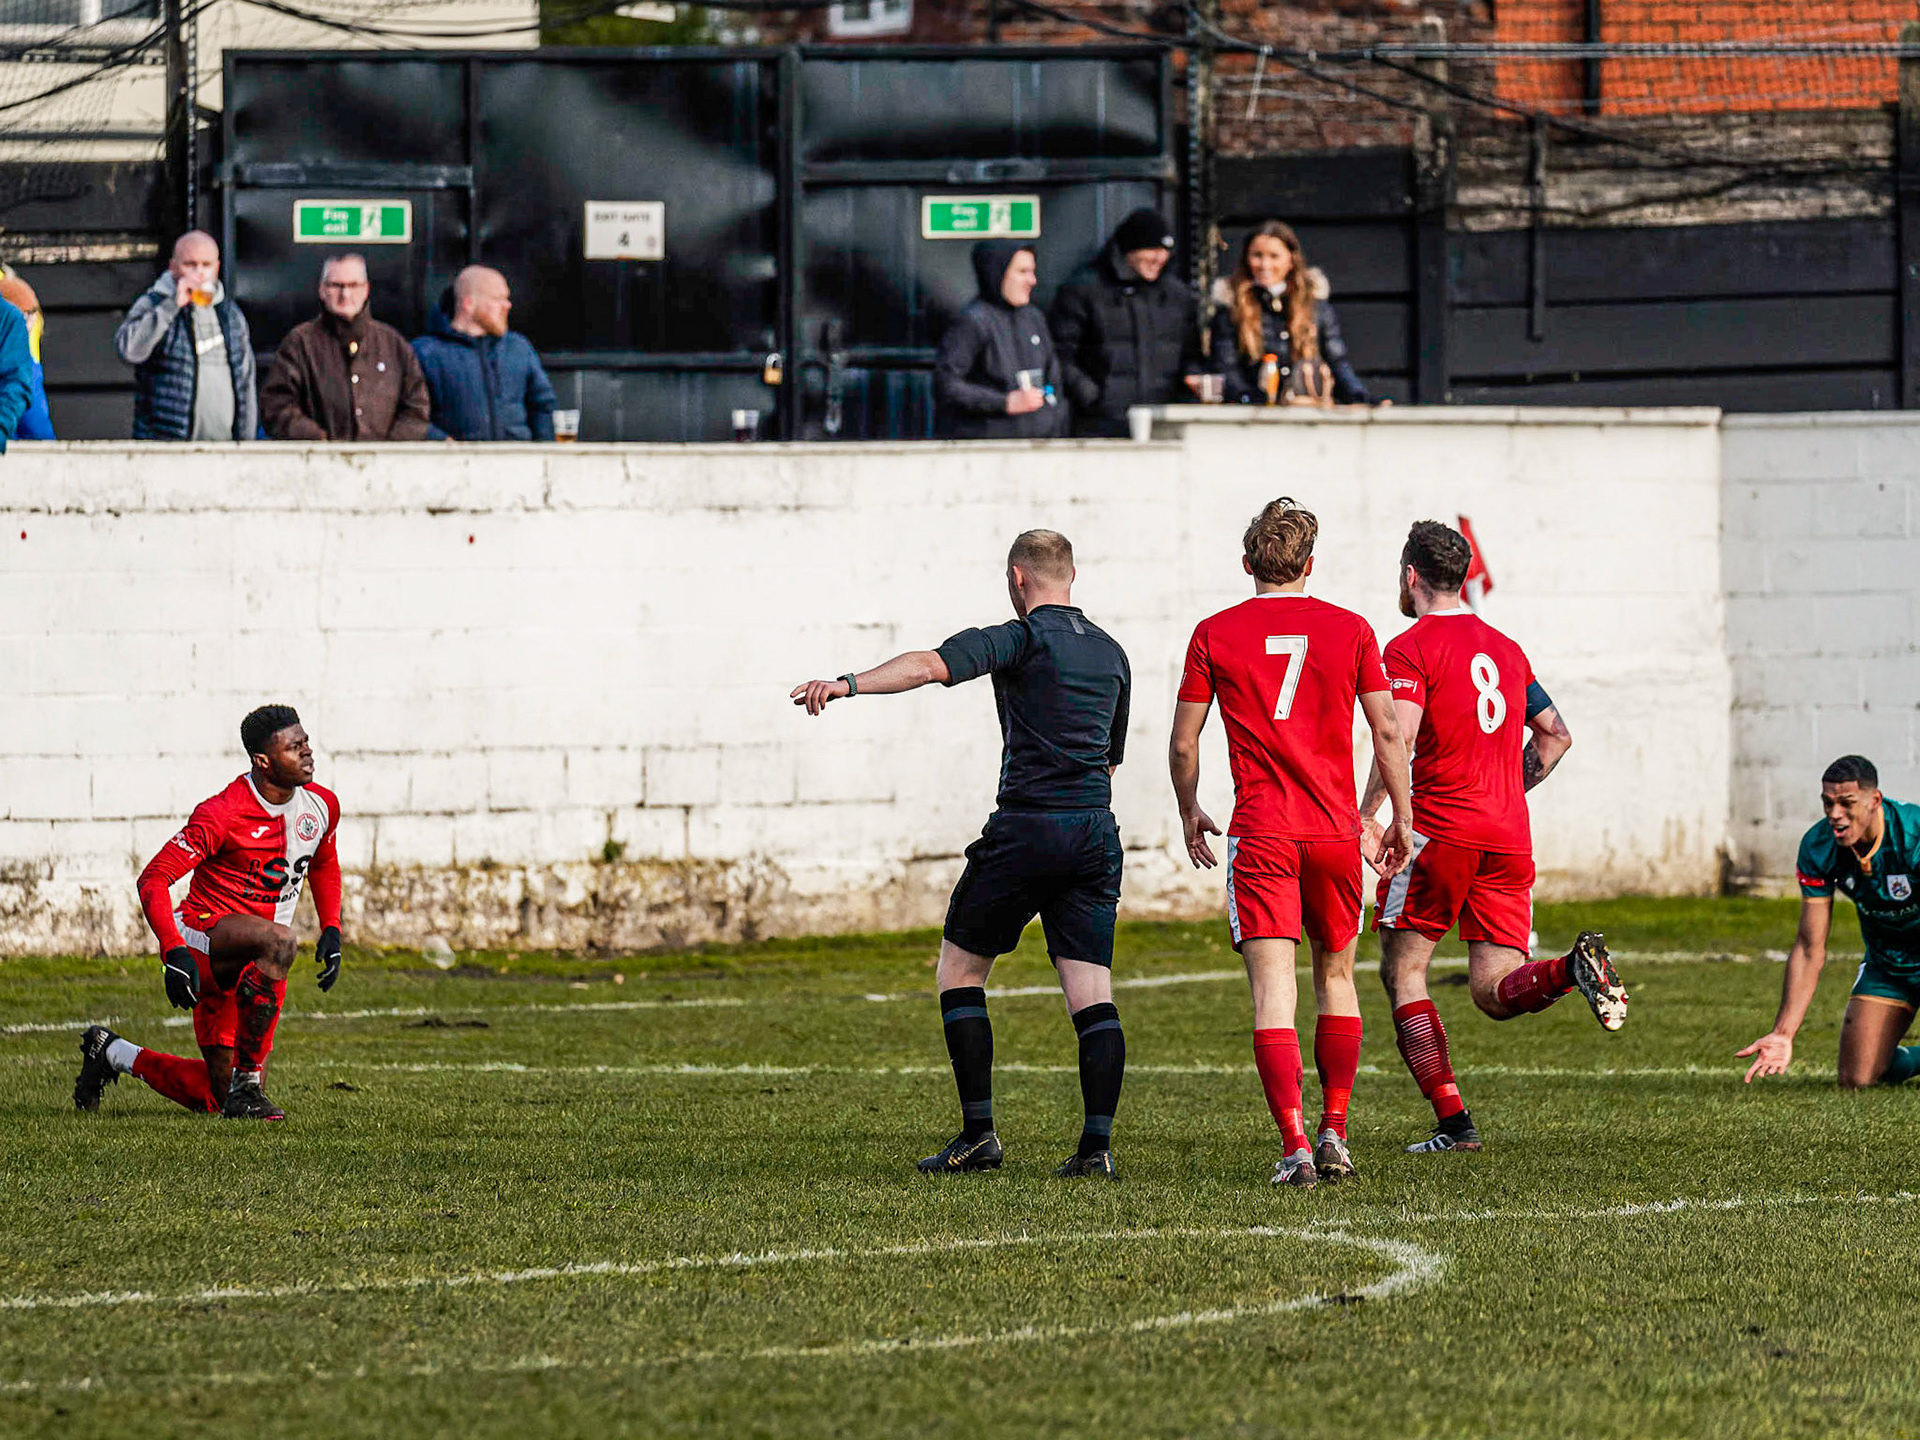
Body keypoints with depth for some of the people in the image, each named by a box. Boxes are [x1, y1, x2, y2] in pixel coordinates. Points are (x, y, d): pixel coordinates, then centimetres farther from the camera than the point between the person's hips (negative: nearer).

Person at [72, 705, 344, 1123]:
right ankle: (247, 1086, -31)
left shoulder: (322, 806, 2)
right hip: (203, 932, -7)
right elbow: (153, 879, -18)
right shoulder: (222, 814, -20)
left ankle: (111, 1053, 30)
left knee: (214, 1096, 6)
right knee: (278, 940, -40)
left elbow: (325, 867, 23)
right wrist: (173, 951, -30)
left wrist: (331, 931, 10)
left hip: (251, 960, 7)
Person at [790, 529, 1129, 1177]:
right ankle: (1097, 1143, -9)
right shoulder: (1111, 654, 16)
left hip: (1027, 827, -5)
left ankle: (979, 1132, 3)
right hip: (1096, 833, 5)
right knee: (1092, 995, 2)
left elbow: (931, 665, -21)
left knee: (959, 968, 9)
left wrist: (847, 684, -30)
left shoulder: (1023, 638, -4)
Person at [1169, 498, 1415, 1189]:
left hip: (1260, 833, -2)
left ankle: (1294, 1145, -16)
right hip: (1335, 827, 2)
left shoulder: (1215, 634, 1)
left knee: (1273, 988, -5)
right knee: (1336, 975, 18)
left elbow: (1184, 744, 4)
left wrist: (1189, 813, 21)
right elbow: (1387, 732, 2)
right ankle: (1334, 1133, 14)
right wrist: (1401, 818, 12)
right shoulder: (1350, 631, 3)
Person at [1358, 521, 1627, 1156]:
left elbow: (1399, 736, -17)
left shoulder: (1411, 648, -3)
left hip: (1442, 829, -6)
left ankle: (1453, 1121, -4)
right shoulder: (1505, 649, 19)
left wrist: (1365, 814, -12)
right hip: (1509, 837, 6)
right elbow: (1556, 734, 22)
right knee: (1495, 991, 4)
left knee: (1402, 972, 6)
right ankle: (1574, 967, -28)